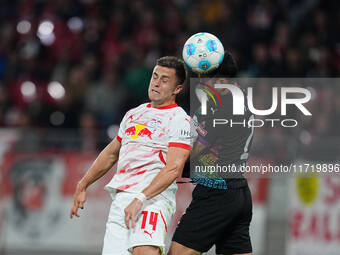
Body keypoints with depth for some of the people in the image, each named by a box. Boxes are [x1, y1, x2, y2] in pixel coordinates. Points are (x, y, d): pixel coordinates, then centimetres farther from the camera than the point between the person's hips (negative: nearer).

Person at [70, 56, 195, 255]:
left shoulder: (180, 121, -2)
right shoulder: (134, 114, 21)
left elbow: (173, 169, -14)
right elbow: (111, 153, 34)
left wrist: (140, 199, -24)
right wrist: (82, 186, 33)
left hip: (154, 197, -7)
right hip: (120, 199, 7)